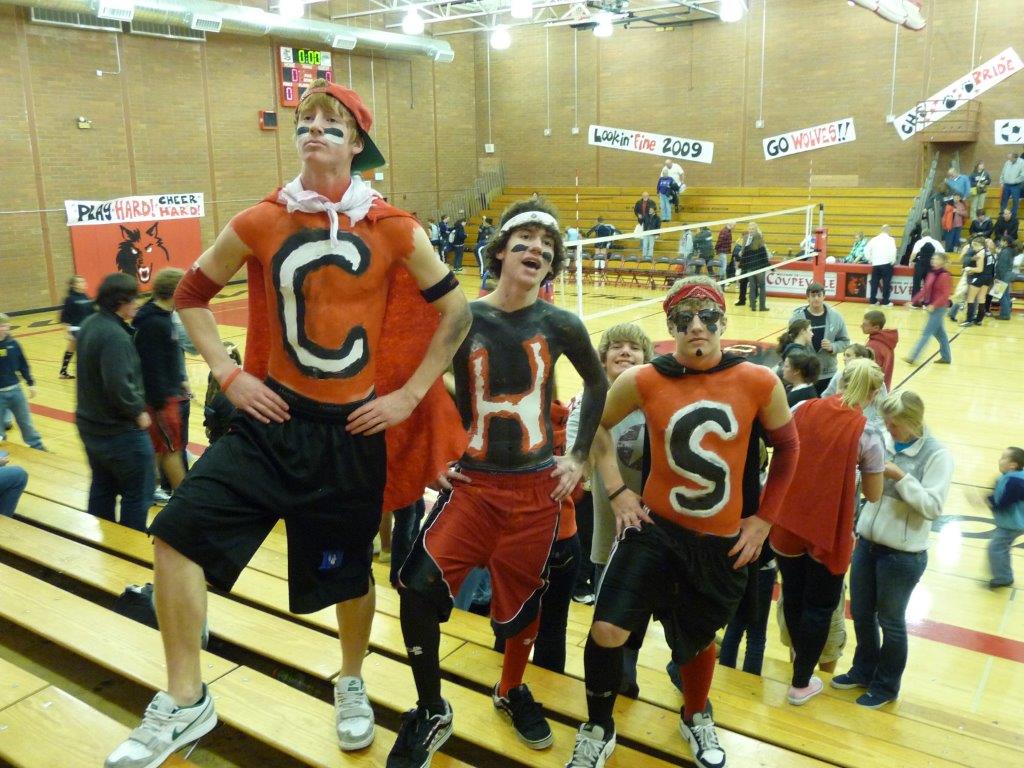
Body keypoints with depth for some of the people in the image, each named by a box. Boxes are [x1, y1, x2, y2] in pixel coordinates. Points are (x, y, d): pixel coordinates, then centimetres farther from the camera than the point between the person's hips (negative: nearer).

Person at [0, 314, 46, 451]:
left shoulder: (13, 343, -3)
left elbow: (23, 365, 7)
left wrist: (30, 383, 9)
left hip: (15, 389, 3)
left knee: (26, 422, 14)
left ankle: (37, 447, 24)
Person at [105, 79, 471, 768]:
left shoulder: (396, 231, -6)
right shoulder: (259, 225, -3)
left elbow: (455, 310, 4)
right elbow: (193, 292, 12)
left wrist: (412, 393, 0)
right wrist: (227, 373, 1)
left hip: (352, 429, -1)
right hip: (272, 419, 1)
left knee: (349, 569, 13)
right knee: (178, 533, -10)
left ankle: (353, 685, 43)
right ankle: (185, 702, 10)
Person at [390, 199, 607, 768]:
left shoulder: (561, 326, -3)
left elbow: (598, 385, 13)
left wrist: (580, 457, 9)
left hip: (537, 487, 1)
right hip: (472, 483, 0)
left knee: (522, 599, 11)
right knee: (420, 587, -14)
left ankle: (513, 690, 43)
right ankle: (432, 715, 10)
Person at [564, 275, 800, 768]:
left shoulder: (758, 383, -12)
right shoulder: (643, 381, -12)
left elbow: (787, 448, 5)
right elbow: (596, 424, 6)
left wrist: (763, 519, 4)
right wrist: (617, 492, 0)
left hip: (723, 542, 1)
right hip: (656, 528, 0)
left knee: (695, 640, 19)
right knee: (607, 631, -11)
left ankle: (696, 718, 52)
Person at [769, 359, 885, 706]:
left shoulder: (803, 410, -5)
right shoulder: (867, 434, -13)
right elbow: (873, 494, -3)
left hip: (788, 524, 4)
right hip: (829, 532, -3)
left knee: (793, 598, 22)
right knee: (819, 606, 14)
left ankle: (800, 656, 46)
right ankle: (801, 683, 25)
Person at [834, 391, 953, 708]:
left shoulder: (937, 455, -13)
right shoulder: (882, 440, -2)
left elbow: (932, 506, -19)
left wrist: (900, 476, -24)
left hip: (903, 554, -5)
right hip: (866, 543, 5)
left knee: (890, 622, 12)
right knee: (861, 614, 19)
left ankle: (886, 686, 33)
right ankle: (864, 671, 42)